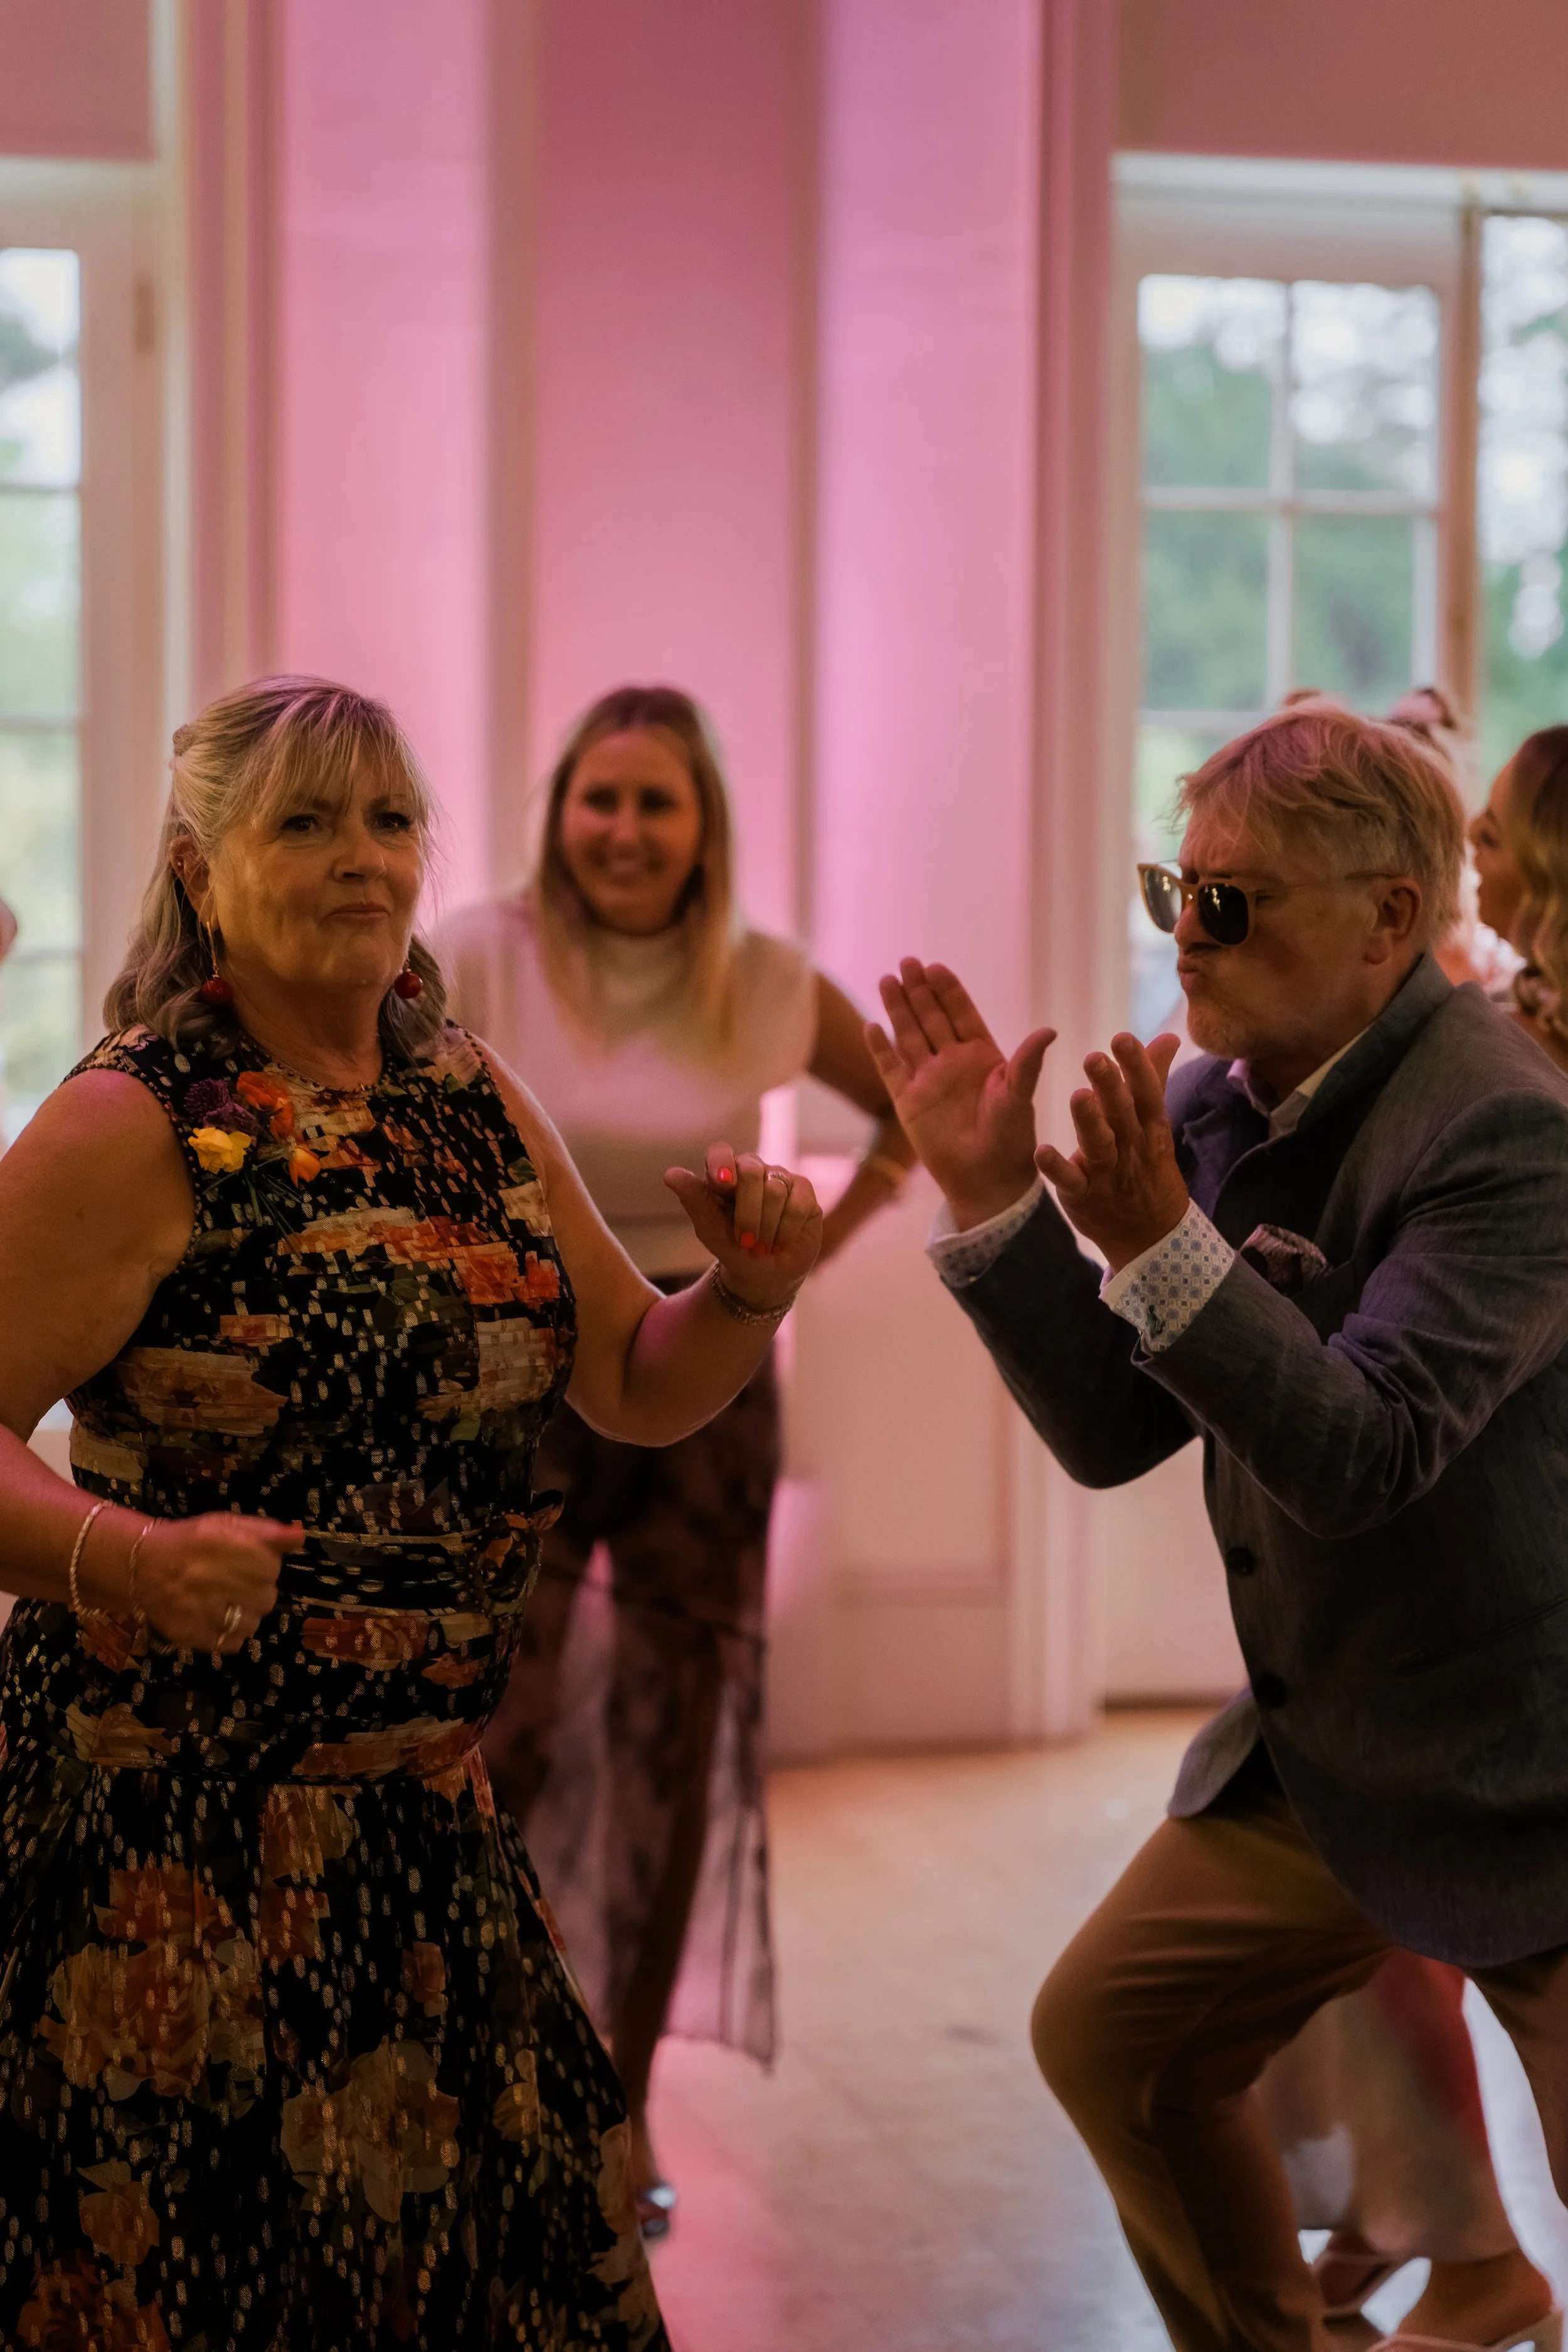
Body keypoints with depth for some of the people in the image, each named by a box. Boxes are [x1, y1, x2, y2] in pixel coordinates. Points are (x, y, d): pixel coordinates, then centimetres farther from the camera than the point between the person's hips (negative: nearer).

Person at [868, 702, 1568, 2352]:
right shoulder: (1216, 1103, -1)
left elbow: (1364, 1453, -30)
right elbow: (1115, 1429, 1)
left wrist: (1160, 1243, -36)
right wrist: (990, 1196, -8)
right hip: (1319, 1751, 8)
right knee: (1107, 2033, 14)